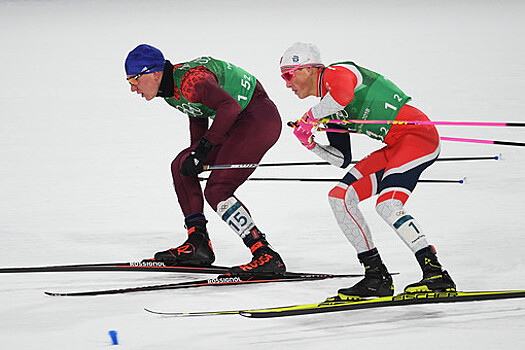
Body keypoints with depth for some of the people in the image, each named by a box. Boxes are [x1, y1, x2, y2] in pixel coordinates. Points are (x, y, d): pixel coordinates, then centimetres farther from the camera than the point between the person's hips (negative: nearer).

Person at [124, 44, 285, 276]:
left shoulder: (189, 81, -24)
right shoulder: (168, 88, 7)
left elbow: (229, 106, -33)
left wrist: (203, 149, -29)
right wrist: (196, 154, 14)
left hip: (260, 120, -11)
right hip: (238, 124, 11)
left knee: (217, 191, -18)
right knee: (181, 166, 10)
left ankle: (266, 257, -22)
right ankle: (197, 245, 11)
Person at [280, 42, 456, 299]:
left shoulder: (335, 73, -8)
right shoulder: (329, 106, 18)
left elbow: (344, 94, -34)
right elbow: (343, 159, 20)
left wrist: (310, 118, -19)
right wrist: (311, 144, 5)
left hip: (418, 134, -10)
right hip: (397, 148, 10)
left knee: (388, 206, -26)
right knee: (340, 196, 3)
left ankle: (436, 275, -23)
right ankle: (377, 276, 2)